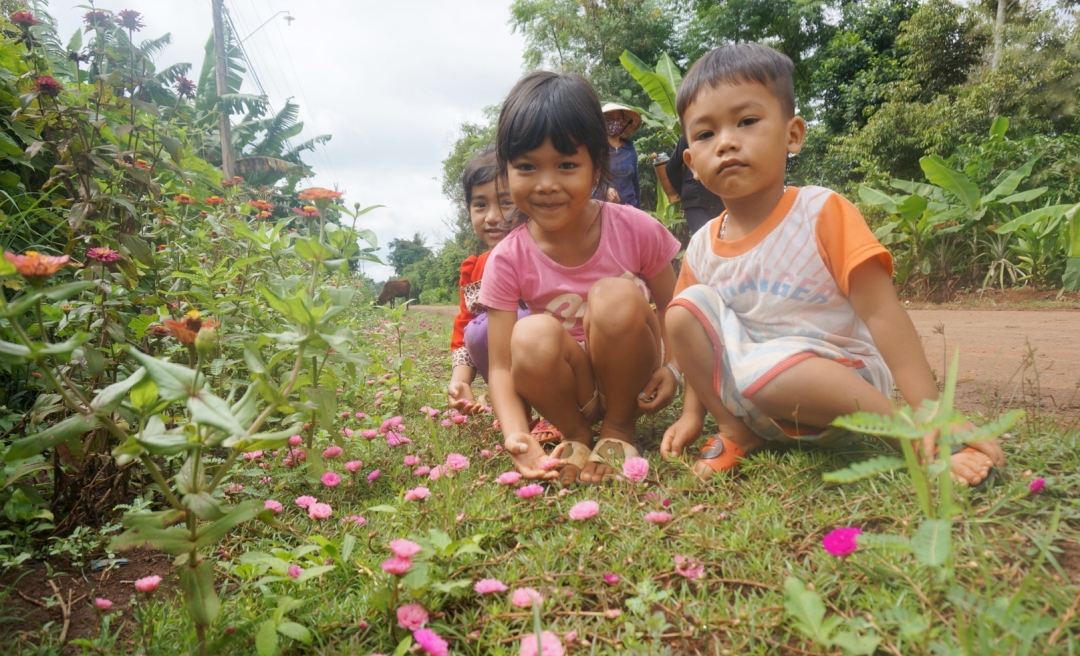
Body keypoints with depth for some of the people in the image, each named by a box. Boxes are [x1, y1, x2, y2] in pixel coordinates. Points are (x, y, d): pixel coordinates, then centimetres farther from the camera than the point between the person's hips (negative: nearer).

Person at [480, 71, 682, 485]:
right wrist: (517, 436, -35)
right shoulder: (508, 260, -14)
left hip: (628, 377, 1)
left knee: (616, 295, -29)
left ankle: (619, 430, -7)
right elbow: (502, 368, -17)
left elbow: (671, 307, -1)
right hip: (570, 387, 0)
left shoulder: (636, 230, -14)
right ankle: (576, 434, -4)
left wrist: (671, 367, -20)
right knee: (533, 336, -33)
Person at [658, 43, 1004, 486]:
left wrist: (932, 413, -23)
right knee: (686, 309, -14)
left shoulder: (823, 213, -14)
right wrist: (693, 413, 3)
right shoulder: (701, 249, -1)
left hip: (836, 380, -4)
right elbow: (700, 339, 10)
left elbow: (882, 313, -18)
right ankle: (738, 433, -3)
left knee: (765, 368, -36)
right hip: (746, 395, 5)